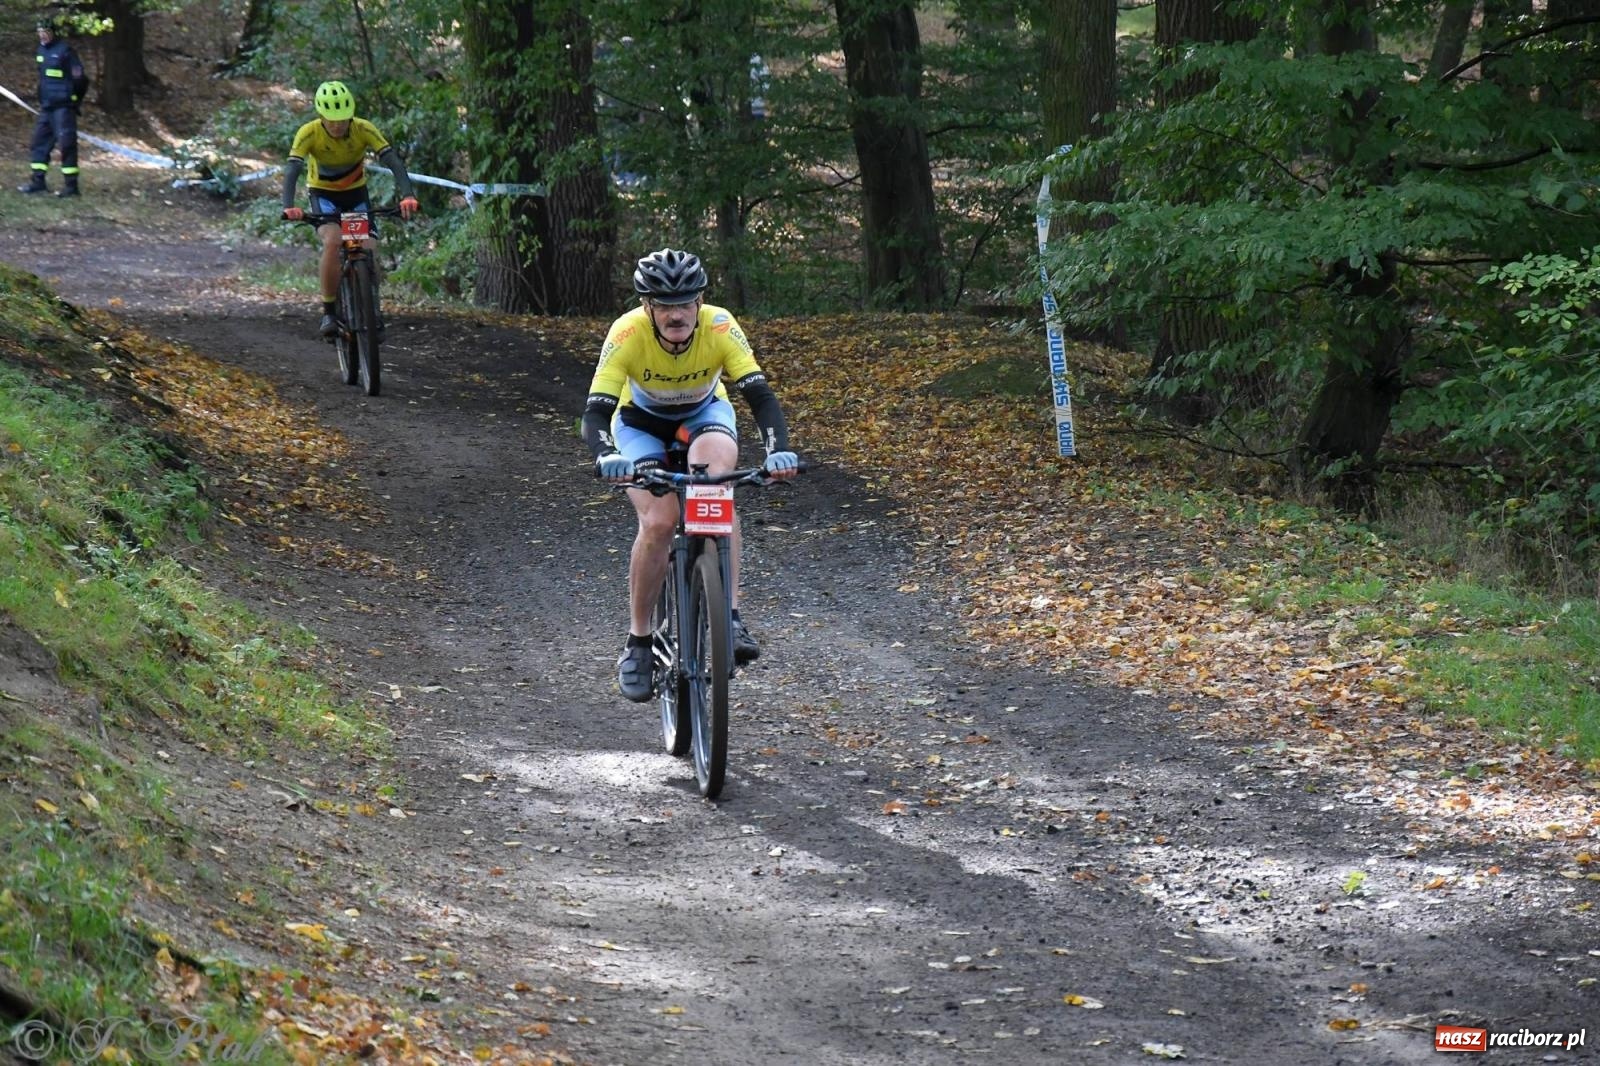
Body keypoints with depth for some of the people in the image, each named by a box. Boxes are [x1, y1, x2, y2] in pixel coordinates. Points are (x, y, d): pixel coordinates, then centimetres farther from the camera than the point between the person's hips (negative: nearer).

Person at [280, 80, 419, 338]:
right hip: (323, 194, -2)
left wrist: (407, 195, -47)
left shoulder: (364, 130, -23)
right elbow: (292, 170, -34)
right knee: (332, 241, -30)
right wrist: (289, 207, -52)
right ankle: (329, 311, -18)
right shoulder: (309, 133, -25)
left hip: (356, 193, 2)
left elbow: (394, 162, -30)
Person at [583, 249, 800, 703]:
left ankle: (729, 616, -31)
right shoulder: (627, 334, -32)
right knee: (658, 521, -24)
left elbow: (760, 395, -33)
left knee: (716, 467, -34)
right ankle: (637, 643, -5)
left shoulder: (720, 326, -30)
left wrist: (778, 449, -51)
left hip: (704, 414, 1)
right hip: (641, 422, 0)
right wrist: (607, 456, -57)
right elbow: (595, 412, -36)